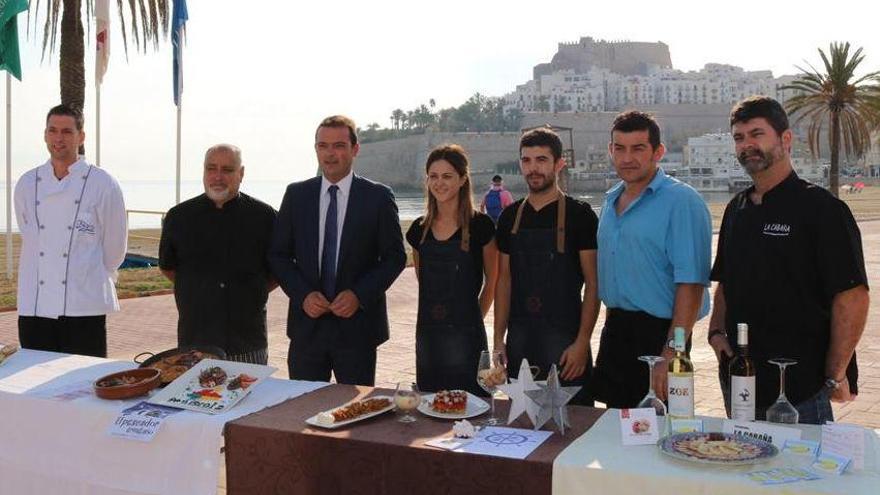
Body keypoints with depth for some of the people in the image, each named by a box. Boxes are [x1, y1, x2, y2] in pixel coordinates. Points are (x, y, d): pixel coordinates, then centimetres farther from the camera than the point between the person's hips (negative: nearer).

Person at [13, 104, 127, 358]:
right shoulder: (27, 184, 8)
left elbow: (115, 243, 3)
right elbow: (29, 238, 17)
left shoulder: (103, 184, -4)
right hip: (34, 306, 4)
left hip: (84, 306, -3)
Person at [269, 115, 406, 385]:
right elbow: (278, 254, 7)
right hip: (307, 323, 2)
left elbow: (395, 256, -1)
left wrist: (359, 295, -13)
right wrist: (303, 295, -9)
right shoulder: (296, 195, 5)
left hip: (357, 325, -2)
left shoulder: (379, 197, -2)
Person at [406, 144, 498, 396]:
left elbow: (492, 281, 2)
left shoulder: (480, 226, -7)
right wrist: (435, 314, 13)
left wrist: (472, 319, 6)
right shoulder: (419, 230, 6)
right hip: (427, 335, 5)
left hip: (465, 337, -4)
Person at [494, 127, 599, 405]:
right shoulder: (510, 217, 9)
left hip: (564, 337, -4)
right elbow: (504, 280, 12)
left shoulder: (579, 215, -4)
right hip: (519, 338, 4)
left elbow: (593, 284, -6)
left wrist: (582, 342, -13)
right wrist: (499, 338, 6)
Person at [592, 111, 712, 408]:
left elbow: (691, 283, -20)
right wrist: (613, 323, 13)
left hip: (657, 333, -7)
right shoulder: (611, 201, 13)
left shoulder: (681, 202, -12)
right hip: (615, 328, 7)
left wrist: (671, 353, -25)